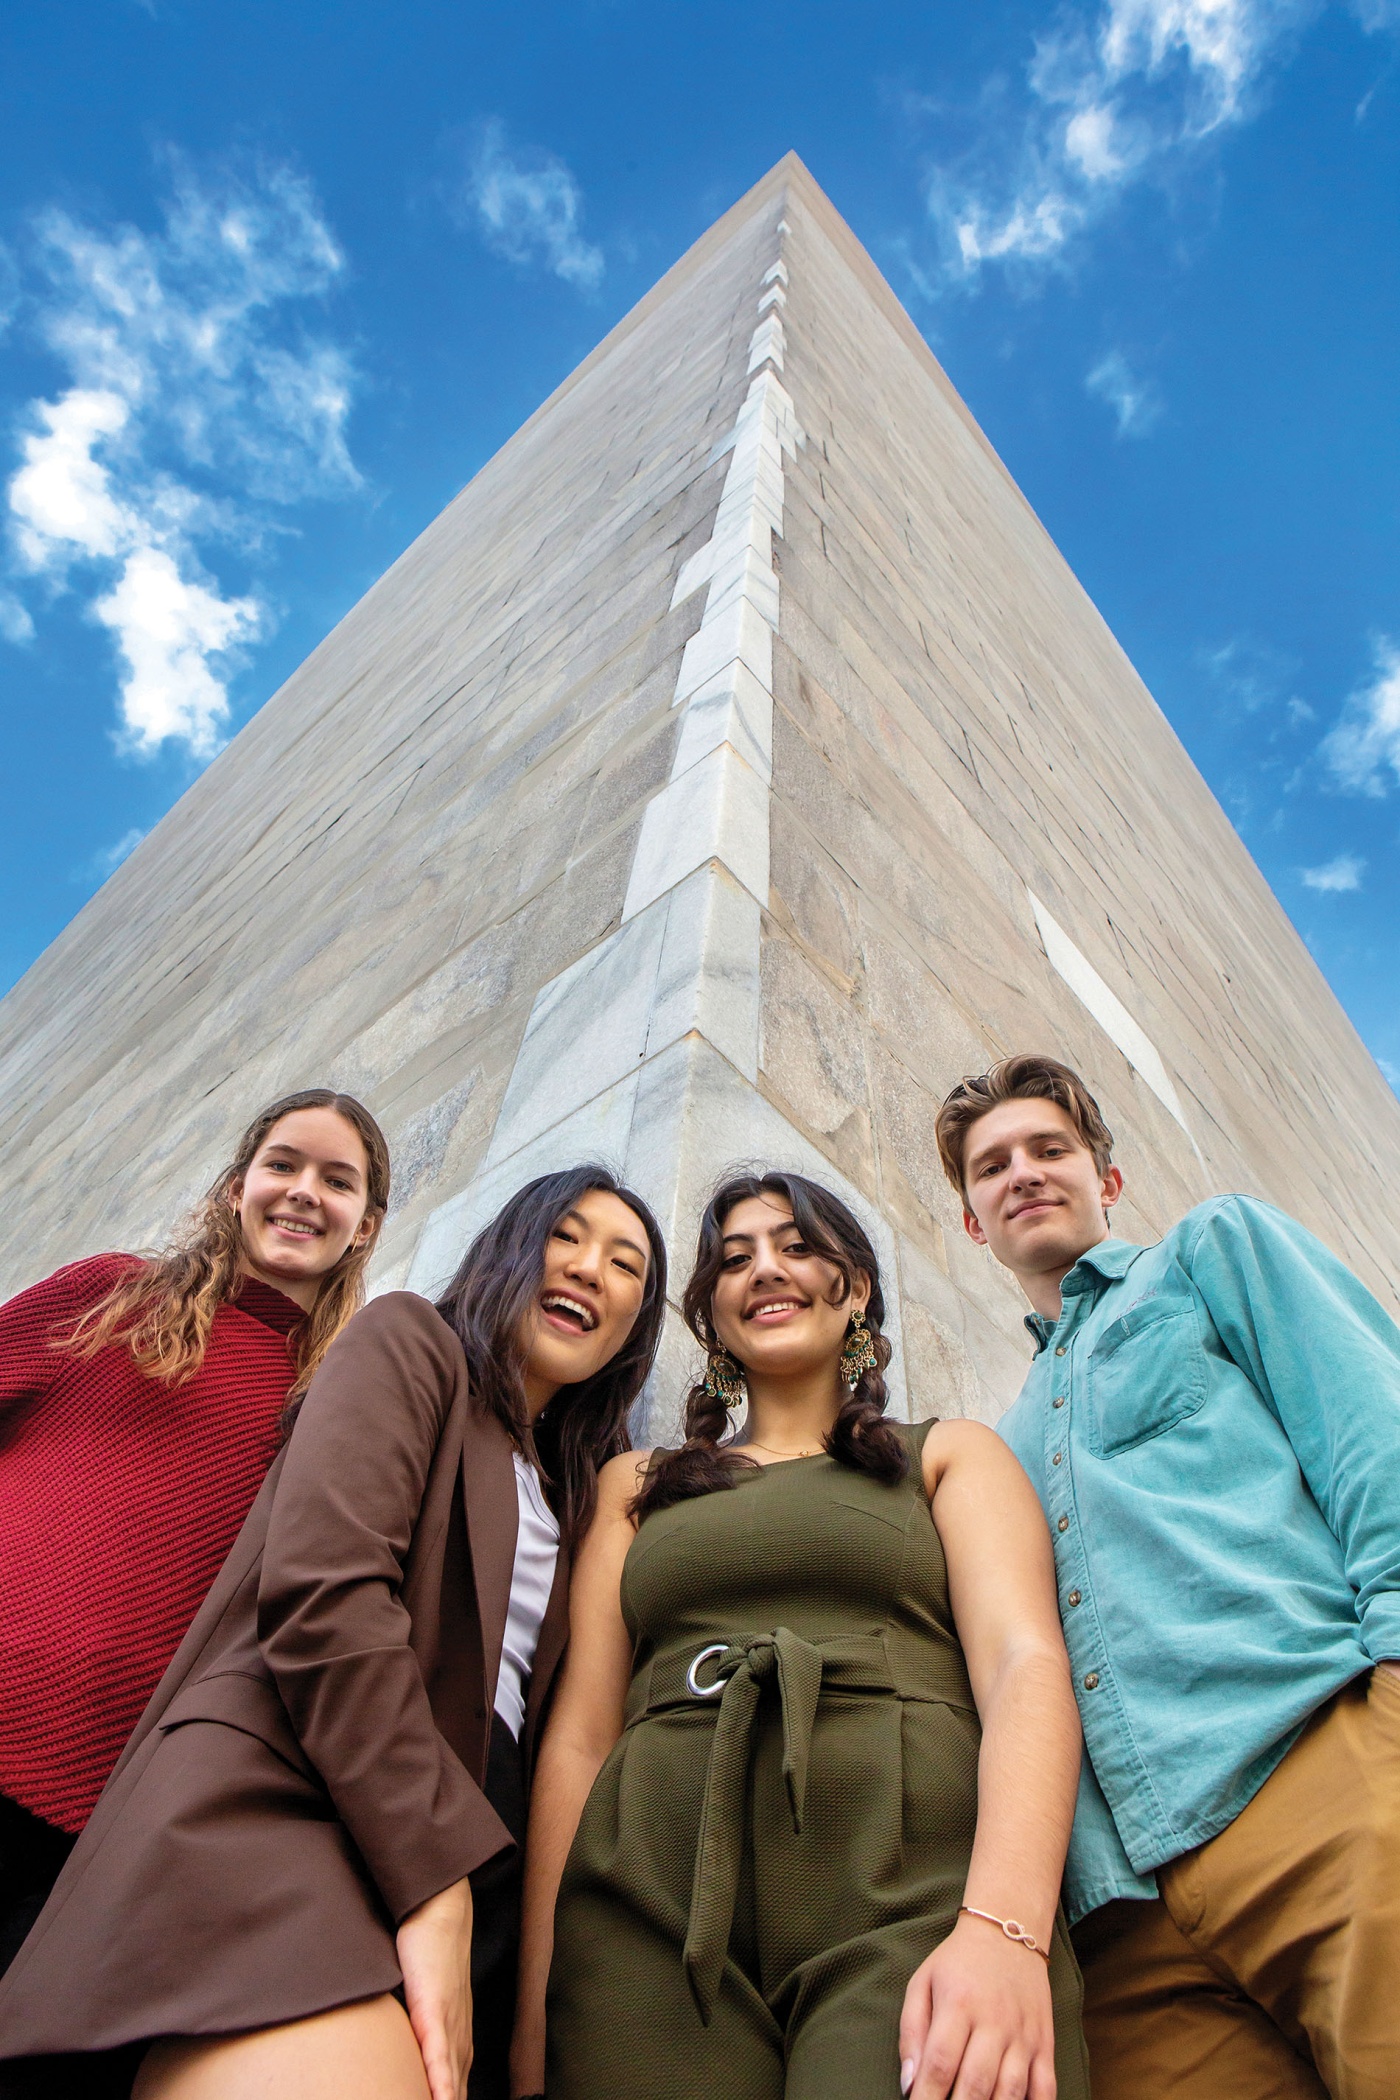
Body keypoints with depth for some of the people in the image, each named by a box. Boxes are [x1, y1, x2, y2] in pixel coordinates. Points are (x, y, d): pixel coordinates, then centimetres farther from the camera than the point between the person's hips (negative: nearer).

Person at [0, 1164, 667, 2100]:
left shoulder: (569, 1489, 26)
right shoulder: (411, 1343, 4)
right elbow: (322, 1585, -11)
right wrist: (434, 1879, -14)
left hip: (456, 1854, 7)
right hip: (283, 1805, -7)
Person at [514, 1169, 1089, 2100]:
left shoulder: (950, 1455, 14)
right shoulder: (638, 1483, 20)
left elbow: (1027, 1665, -2)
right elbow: (579, 1732, 13)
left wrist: (1003, 1926, -19)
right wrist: (535, 2013, 4)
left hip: (909, 1898, -1)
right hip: (651, 1913, 2)